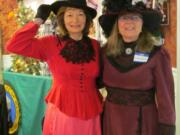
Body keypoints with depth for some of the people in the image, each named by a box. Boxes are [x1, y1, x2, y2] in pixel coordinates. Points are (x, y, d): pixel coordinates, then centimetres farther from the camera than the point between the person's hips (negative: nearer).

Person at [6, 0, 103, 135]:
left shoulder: (95, 45, 2)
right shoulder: (51, 44, -7)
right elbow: (14, 46, -15)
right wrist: (39, 20, -11)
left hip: (90, 113, 3)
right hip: (62, 112, -3)